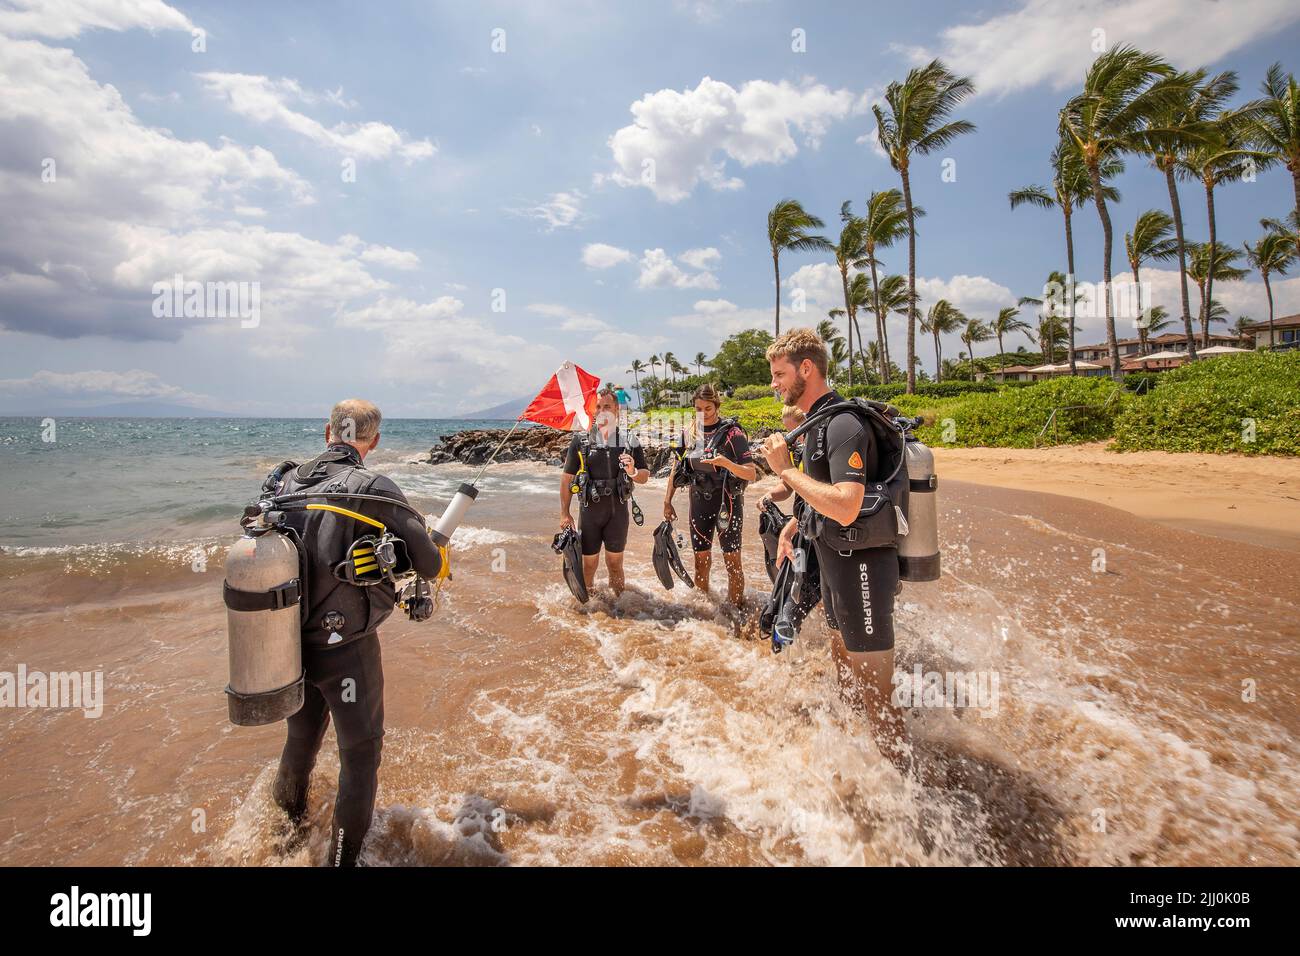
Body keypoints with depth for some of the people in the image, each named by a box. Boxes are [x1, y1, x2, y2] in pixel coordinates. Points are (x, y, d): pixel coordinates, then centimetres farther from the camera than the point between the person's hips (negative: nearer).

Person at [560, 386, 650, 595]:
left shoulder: (629, 440, 1)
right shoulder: (581, 440, -4)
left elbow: (645, 476, 6)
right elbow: (567, 477, 1)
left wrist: (633, 472, -18)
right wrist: (564, 513, 0)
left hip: (618, 511, 1)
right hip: (590, 512, -1)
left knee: (615, 565, 12)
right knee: (588, 565, 8)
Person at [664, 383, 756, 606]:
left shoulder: (732, 432, -11)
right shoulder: (690, 432, 3)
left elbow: (751, 474, -17)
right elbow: (677, 468, 12)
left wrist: (727, 463, -34)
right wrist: (667, 500, 8)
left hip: (727, 501, -4)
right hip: (699, 502, 5)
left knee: (732, 561, 0)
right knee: (701, 561, 12)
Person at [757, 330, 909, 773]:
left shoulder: (844, 425, -22)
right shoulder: (817, 421, 11)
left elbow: (845, 507, -33)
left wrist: (785, 469, -25)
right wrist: (793, 525, 12)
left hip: (862, 565, -11)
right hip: (837, 561, 11)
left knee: (874, 694, -2)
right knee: (844, 664, 26)